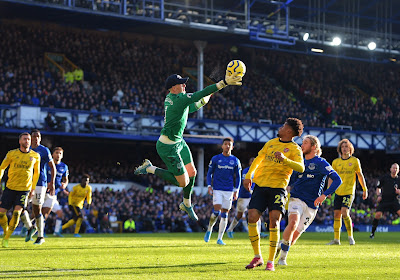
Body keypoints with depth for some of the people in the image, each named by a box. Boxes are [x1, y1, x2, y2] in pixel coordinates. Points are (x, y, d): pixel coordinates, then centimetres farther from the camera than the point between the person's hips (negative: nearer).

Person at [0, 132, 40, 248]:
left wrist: (33, 188, 13)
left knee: (17, 212, -18)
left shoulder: (35, 156, 2)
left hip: (25, 189, -1)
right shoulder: (12, 154, -1)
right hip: (10, 187, 1)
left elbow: (36, 172, 16)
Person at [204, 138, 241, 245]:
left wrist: (236, 190, 3)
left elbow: (238, 177, 12)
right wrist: (209, 186, -4)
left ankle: (220, 238, 6)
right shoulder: (215, 159, 3)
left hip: (229, 191, 2)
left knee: (224, 214, 1)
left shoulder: (235, 161, 7)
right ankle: (209, 229, 11)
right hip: (217, 190, -2)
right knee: (216, 211, -15)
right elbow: (209, 173, 8)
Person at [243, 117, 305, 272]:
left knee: (274, 221, -15)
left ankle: (271, 262, -7)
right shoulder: (271, 143, 17)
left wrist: (284, 159, -31)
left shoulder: (295, 149, -1)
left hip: (278, 187, -4)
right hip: (260, 184, 4)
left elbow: (301, 168, -17)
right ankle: (257, 257, 6)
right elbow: (258, 159, 26)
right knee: (252, 217, -8)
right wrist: (249, 175, 15)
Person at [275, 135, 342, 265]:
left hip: (311, 205, -2)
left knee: (295, 234, -1)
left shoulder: (320, 163, -2)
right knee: (293, 222, -29)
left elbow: (337, 180, -9)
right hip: (296, 199, 2)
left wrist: (325, 195, -19)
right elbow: (291, 181, 28)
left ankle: (283, 256, 24)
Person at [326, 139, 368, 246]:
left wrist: (365, 189, 8)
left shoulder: (355, 161, 2)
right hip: (338, 192, 4)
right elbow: (331, 177, 10)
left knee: (345, 213, -18)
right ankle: (336, 239, 11)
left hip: (349, 192, -3)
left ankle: (350, 237, -6)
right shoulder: (336, 162, 7)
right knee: (336, 215, 3)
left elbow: (360, 176, 9)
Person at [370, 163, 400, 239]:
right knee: (378, 215, -18)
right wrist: (379, 195, -3)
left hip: (394, 200, 1)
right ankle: (372, 233, -2)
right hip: (384, 200, -1)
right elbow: (378, 188, 13)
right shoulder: (384, 178, 3)